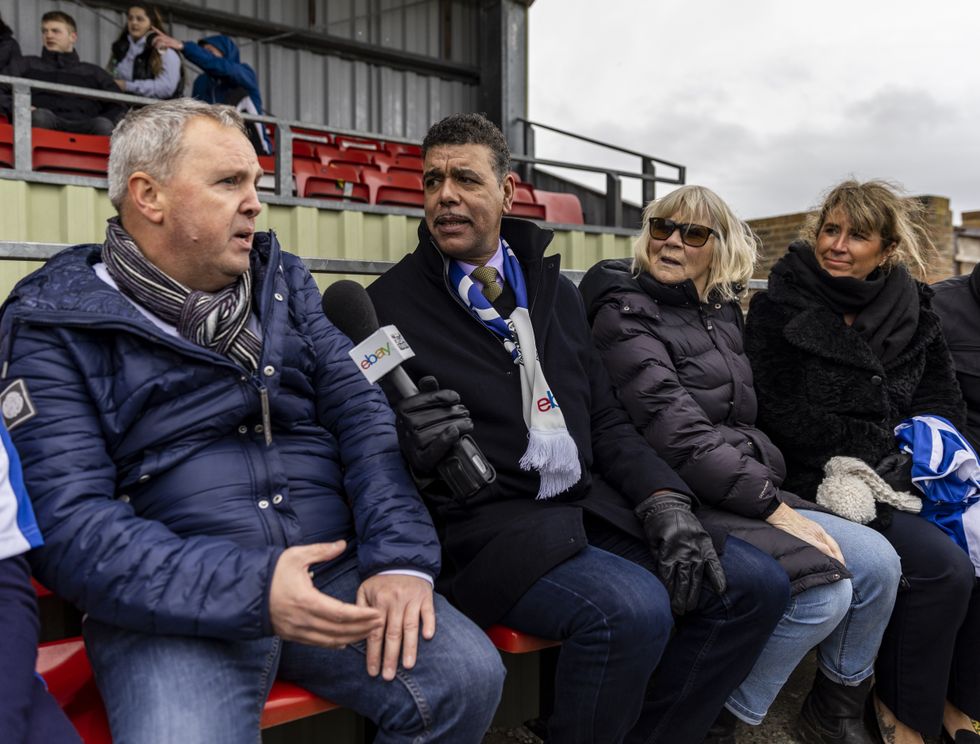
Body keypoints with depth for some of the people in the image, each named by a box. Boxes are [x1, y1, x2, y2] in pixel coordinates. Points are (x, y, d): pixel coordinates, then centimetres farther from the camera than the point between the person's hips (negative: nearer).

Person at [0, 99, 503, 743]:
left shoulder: (283, 282, 13)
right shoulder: (52, 326, 0)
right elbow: (68, 525, -10)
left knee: (470, 677, -16)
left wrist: (400, 557, -11)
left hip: (335, 572, 4)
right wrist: (250, 591, -23)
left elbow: (361, 413, 4)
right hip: (173, 608, -3)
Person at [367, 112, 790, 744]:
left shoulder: (556, 291, 14)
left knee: (756, 584, -4)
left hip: (592, 506, 6)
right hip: (485, 524, -6)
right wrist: (410, 447, -25)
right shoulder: (387, 306, -2)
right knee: (632, 610, -31)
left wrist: (665, 501, 0)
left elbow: (606, 419, 13)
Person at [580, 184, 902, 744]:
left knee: (879, 562, -6)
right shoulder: (624, 315, -8)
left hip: (751, 490, 8)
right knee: (823, 590, -23)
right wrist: (773, 506, -19)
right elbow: (677, 433, -18)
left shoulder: (723, 312, 16)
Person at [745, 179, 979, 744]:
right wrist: (871, 452, -15)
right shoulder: (780, 308, -4)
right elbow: (780, 412, -10)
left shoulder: (910, 306, 10)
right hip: (820, 480, -5)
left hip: (902, 477, 6)